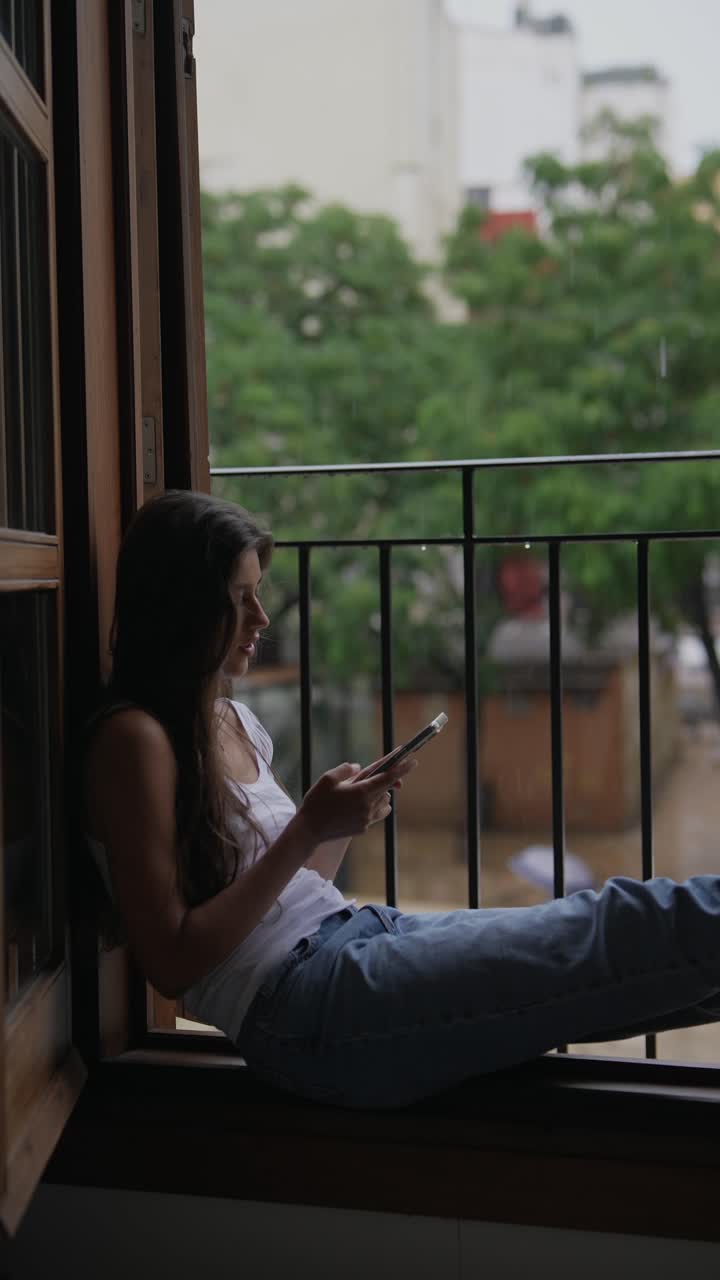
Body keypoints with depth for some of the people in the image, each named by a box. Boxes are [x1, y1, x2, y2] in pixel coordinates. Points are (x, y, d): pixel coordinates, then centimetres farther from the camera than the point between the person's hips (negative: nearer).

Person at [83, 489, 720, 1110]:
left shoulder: (234, 721, 16)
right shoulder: (135, 738, -9)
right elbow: (173, 964, -14)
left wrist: (348, 817, 1)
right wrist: (309, 830, -15)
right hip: (300, 1011, -8)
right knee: (626, 927, -15)